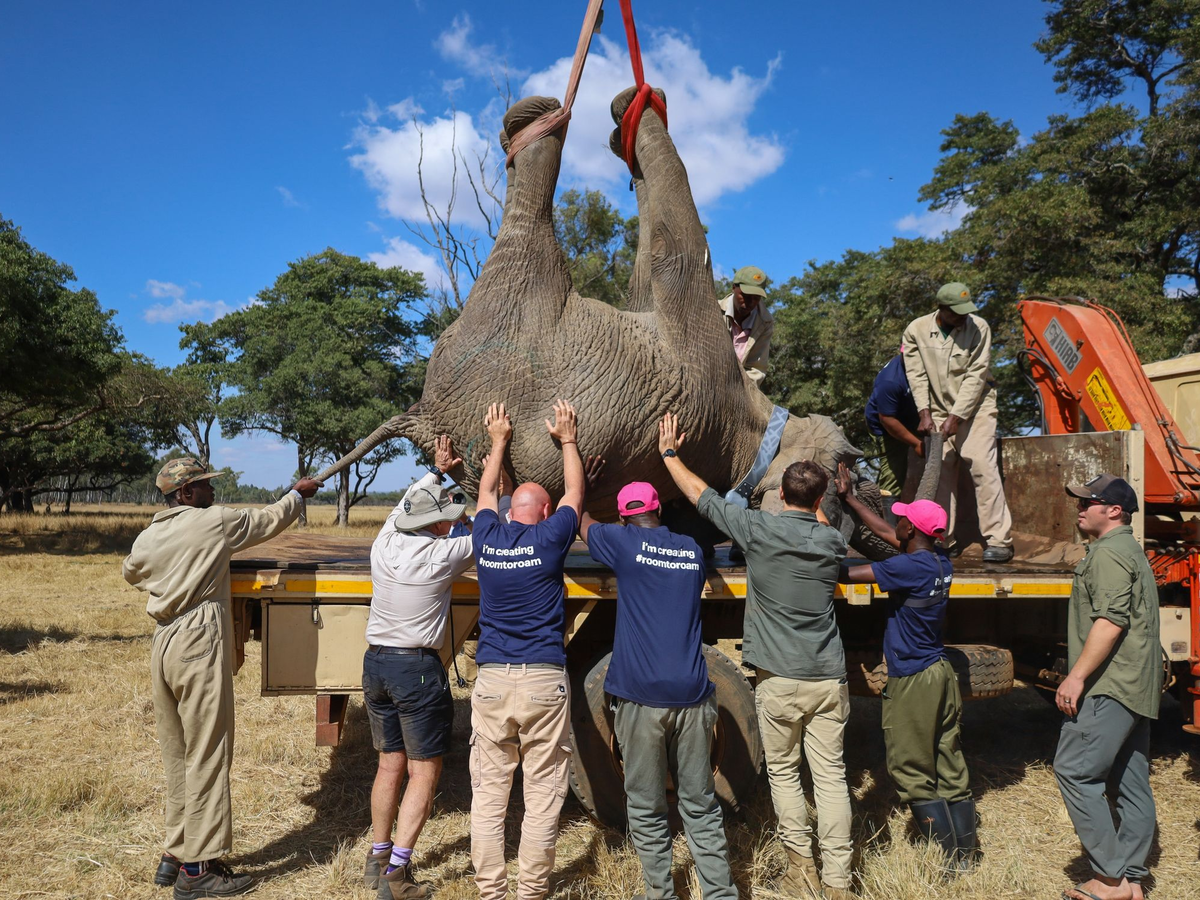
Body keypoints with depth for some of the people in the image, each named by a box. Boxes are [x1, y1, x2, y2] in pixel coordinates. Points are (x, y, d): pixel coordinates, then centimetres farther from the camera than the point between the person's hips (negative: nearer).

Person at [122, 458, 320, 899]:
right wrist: (298, 494, 22)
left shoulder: (146, 537, 9)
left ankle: (175, 854, 25)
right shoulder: (214, 522, -8)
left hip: (162, 646, 8)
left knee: (177, 756, 16)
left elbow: (131, 572, 30)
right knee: (207, 756, -2)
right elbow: (270, 520, 5)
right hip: (199, 647, -8)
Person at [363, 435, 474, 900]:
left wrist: (437, 471, 33)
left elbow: (407, 503, 21)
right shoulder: (439, 556, -15)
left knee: (390, 763, 18)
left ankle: (378, 857, 28)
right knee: (424, 772, 3)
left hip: (375, 663, 7)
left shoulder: (385, 543, 1)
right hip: (417, 669, -7)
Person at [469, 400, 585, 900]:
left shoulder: (487, 539, 4)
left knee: (488, 794, 8)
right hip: (544, 681, -3)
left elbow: (486, 492, 25)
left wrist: (499, 441, 37)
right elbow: (575, 491, 15)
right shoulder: (549, 539, -2)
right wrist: (567, 439, 29)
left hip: (492, 681, 3)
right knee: (542, 797, 5)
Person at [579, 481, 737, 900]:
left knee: (646, 808, 8)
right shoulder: (692, 551, 11)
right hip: (691, 695, 4)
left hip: (641, 696, -3)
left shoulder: (625, 543, -1)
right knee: (701, 805, 10)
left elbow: (581, 522, 17)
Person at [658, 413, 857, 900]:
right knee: (830, 775, 7)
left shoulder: (758, 529, -8)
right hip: (828, 678, 3)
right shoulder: (832, 542, 2)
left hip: (779, 679, -3)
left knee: (783, 772, 13)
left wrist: (669, 452, 14)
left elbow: (700, 493, 2)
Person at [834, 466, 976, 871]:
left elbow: (847, 575, -21)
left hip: (912, 681, -9)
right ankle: (967, 851, 24)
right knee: (950, 767, 15)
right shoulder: (941, 562, 3)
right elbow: (885, 533, 13)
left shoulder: (909, 567, -22)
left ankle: (953, 855, 8)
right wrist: (848, 498, 18)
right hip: (941, 673, 9)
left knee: (911, 774, 3)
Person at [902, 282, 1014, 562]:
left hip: (975, 407, -2)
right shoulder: (916, 330, -4)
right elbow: (917, 375, -3)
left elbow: (976, 376, -12)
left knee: (982, 465, -13)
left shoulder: (978, 327, -10)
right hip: (938, 410, 3)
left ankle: (998, 540, -11)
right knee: (940, 471, 1)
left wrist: (956, 417, -15)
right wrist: (925, 413, -12)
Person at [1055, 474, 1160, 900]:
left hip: (1112, 684, -11)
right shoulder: (1132, 551, 21)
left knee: (1074, 770, -9)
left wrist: (1077, 675, -23)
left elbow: (1110, 621, -23)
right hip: (1136, 686, 11)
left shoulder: (1108, 553, -12)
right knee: (1132, 782, 11)